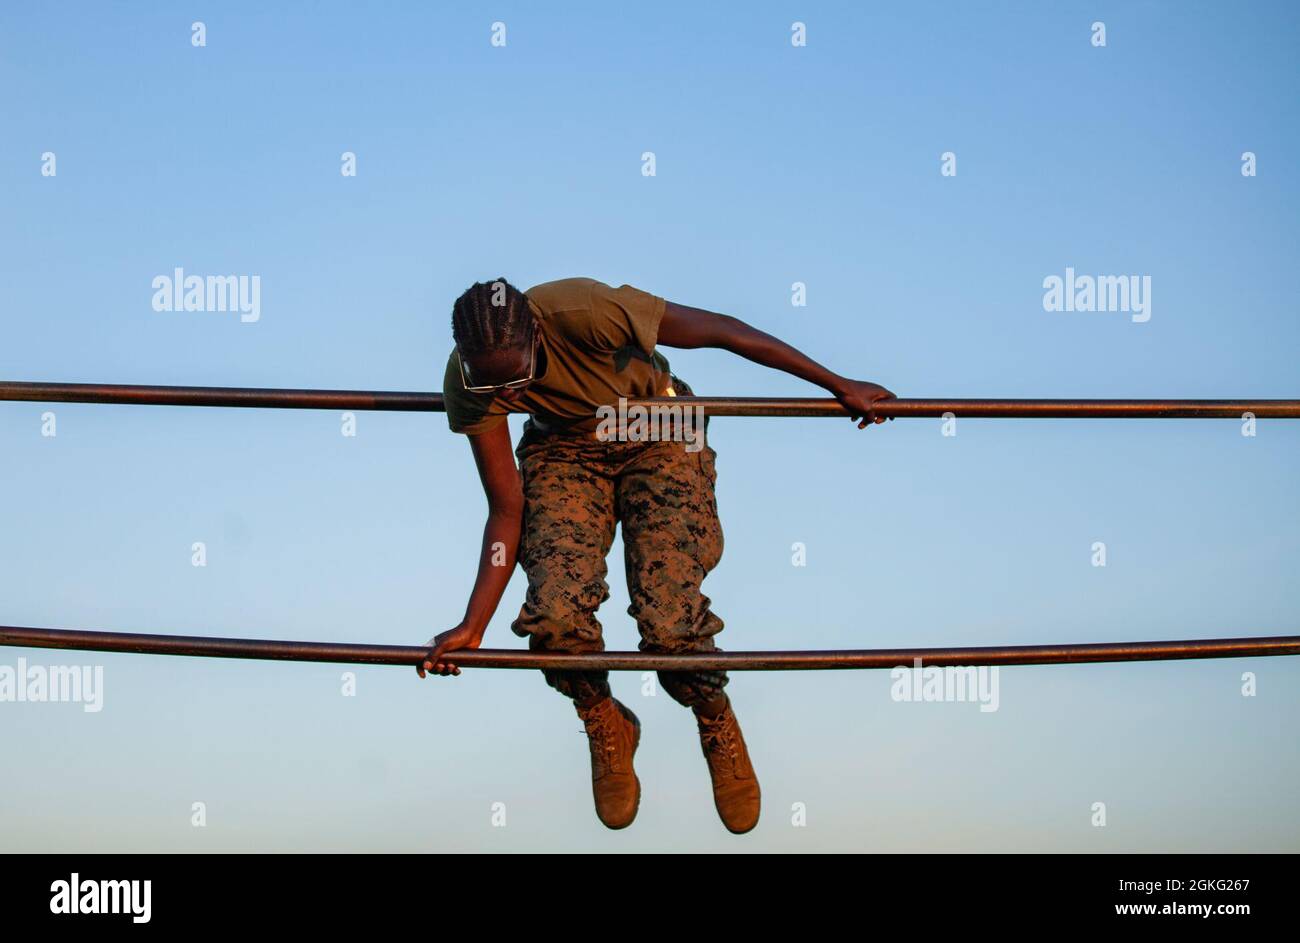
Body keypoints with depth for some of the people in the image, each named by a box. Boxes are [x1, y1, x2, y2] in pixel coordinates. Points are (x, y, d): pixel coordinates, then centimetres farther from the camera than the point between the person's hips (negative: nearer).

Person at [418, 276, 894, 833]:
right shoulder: (467, 385, -24)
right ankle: (606, 728, 11)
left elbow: (721, 331, -23)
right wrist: (472, 627, -22)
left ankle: (718, 725, 15)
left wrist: (839, 386, -13)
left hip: (656, 435, -2)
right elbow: (507, 509, -15)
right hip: (565, 448, 2)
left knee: (670, 624, -20)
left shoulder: (586, 311, -36)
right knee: (554, 616, -23)